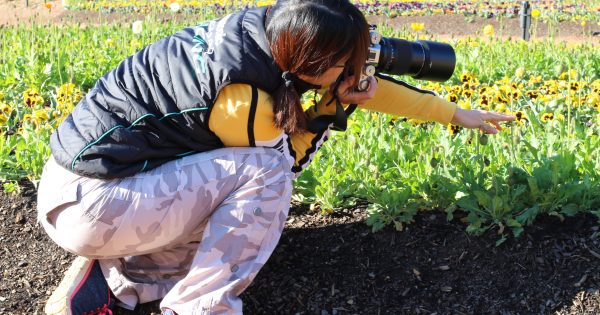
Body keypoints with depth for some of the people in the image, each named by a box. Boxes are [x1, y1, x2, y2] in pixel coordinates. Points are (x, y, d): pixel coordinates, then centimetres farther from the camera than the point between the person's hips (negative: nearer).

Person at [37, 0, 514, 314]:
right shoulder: (240, 96, -26)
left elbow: (363, 83, 9)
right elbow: (286, 158, -6)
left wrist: (456, 114, 17)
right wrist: (333, 107, -2)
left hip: (92, 172, 9)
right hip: (89, 203, -9)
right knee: (262, 171, -18)